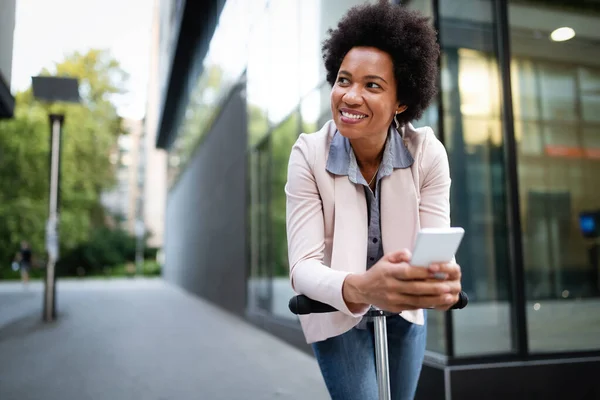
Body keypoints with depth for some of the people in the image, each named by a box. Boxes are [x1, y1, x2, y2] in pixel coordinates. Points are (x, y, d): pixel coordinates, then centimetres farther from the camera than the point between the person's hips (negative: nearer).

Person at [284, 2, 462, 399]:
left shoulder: (428, 152, -19)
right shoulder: (309, 154, -24)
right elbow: (303, 266, -30)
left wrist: (442, 279, -47)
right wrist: (359, 288, -52)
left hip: (404, 308, 3)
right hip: (337, 309, -2)